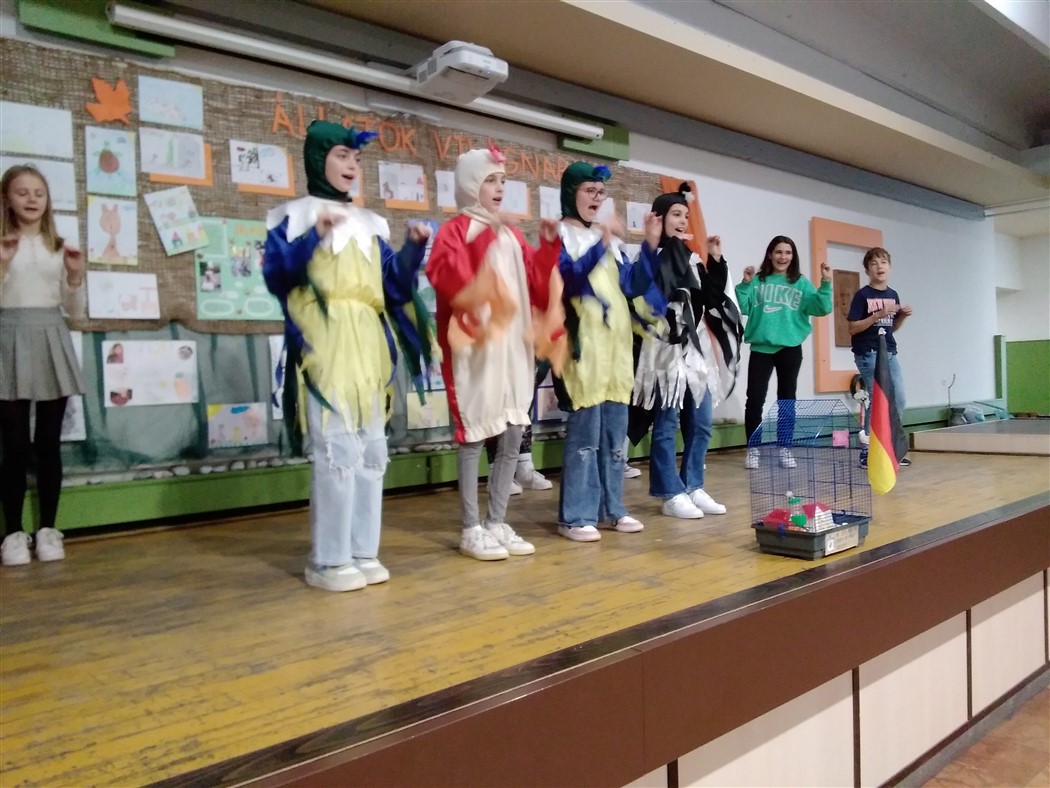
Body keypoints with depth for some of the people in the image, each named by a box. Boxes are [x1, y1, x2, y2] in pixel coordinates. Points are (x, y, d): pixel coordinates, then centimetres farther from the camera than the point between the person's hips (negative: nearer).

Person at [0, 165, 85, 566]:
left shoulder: (59, 247, 12)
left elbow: (76, 310, 10)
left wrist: (76, 275, -5)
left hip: (51, 342, 2)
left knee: (49, 442, 4)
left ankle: (48, 528, 13)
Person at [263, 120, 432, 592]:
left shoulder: (369, 223, 20)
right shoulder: (295, 215, 4)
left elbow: (393, 282, 14)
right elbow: (273, 274, -9)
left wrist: (414, 247, 0)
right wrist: (313, 237, -19)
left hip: (368, 345, 6)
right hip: (325, 344, -6)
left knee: (371, 451, 5)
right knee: (337, 451, -12)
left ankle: (362, 552, 15)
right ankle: (328, 561, -2)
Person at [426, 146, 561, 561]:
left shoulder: (512, 236, 17)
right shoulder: (454, 231, -3)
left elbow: (537, 285, 14)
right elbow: (448, 277, -22)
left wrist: (548, 245, 3)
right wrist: (483, 239, -26)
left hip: (512, 347, 7)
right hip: (475, 347, -7)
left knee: (512, 439, 8)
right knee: (473, 438, -2)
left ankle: (496, 523, 19)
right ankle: (471, 530, 8)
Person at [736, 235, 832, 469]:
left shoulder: (801, 283, 8)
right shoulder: (757, 281, 6)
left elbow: (820, 308, -2)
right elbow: (742, 308, -1)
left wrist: (826, 284, -15)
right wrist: (745, 284, -13)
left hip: (790, 348, 1)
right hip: (761, 347, -1)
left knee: (787, 399, 7)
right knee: (755, 399, -5)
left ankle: (785, 449, 14)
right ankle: (753, 449, 6)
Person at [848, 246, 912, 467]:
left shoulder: (893, 295, 12)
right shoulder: (862, 295, -7)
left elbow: (892, 328, 18)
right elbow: (852, 328, -12)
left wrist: (903, 316, 0)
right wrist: (878, 315, -20)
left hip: (889, 353, 7)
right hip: (868, 354, -7)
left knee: (899, 400, 6)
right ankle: (867, 451, 0)